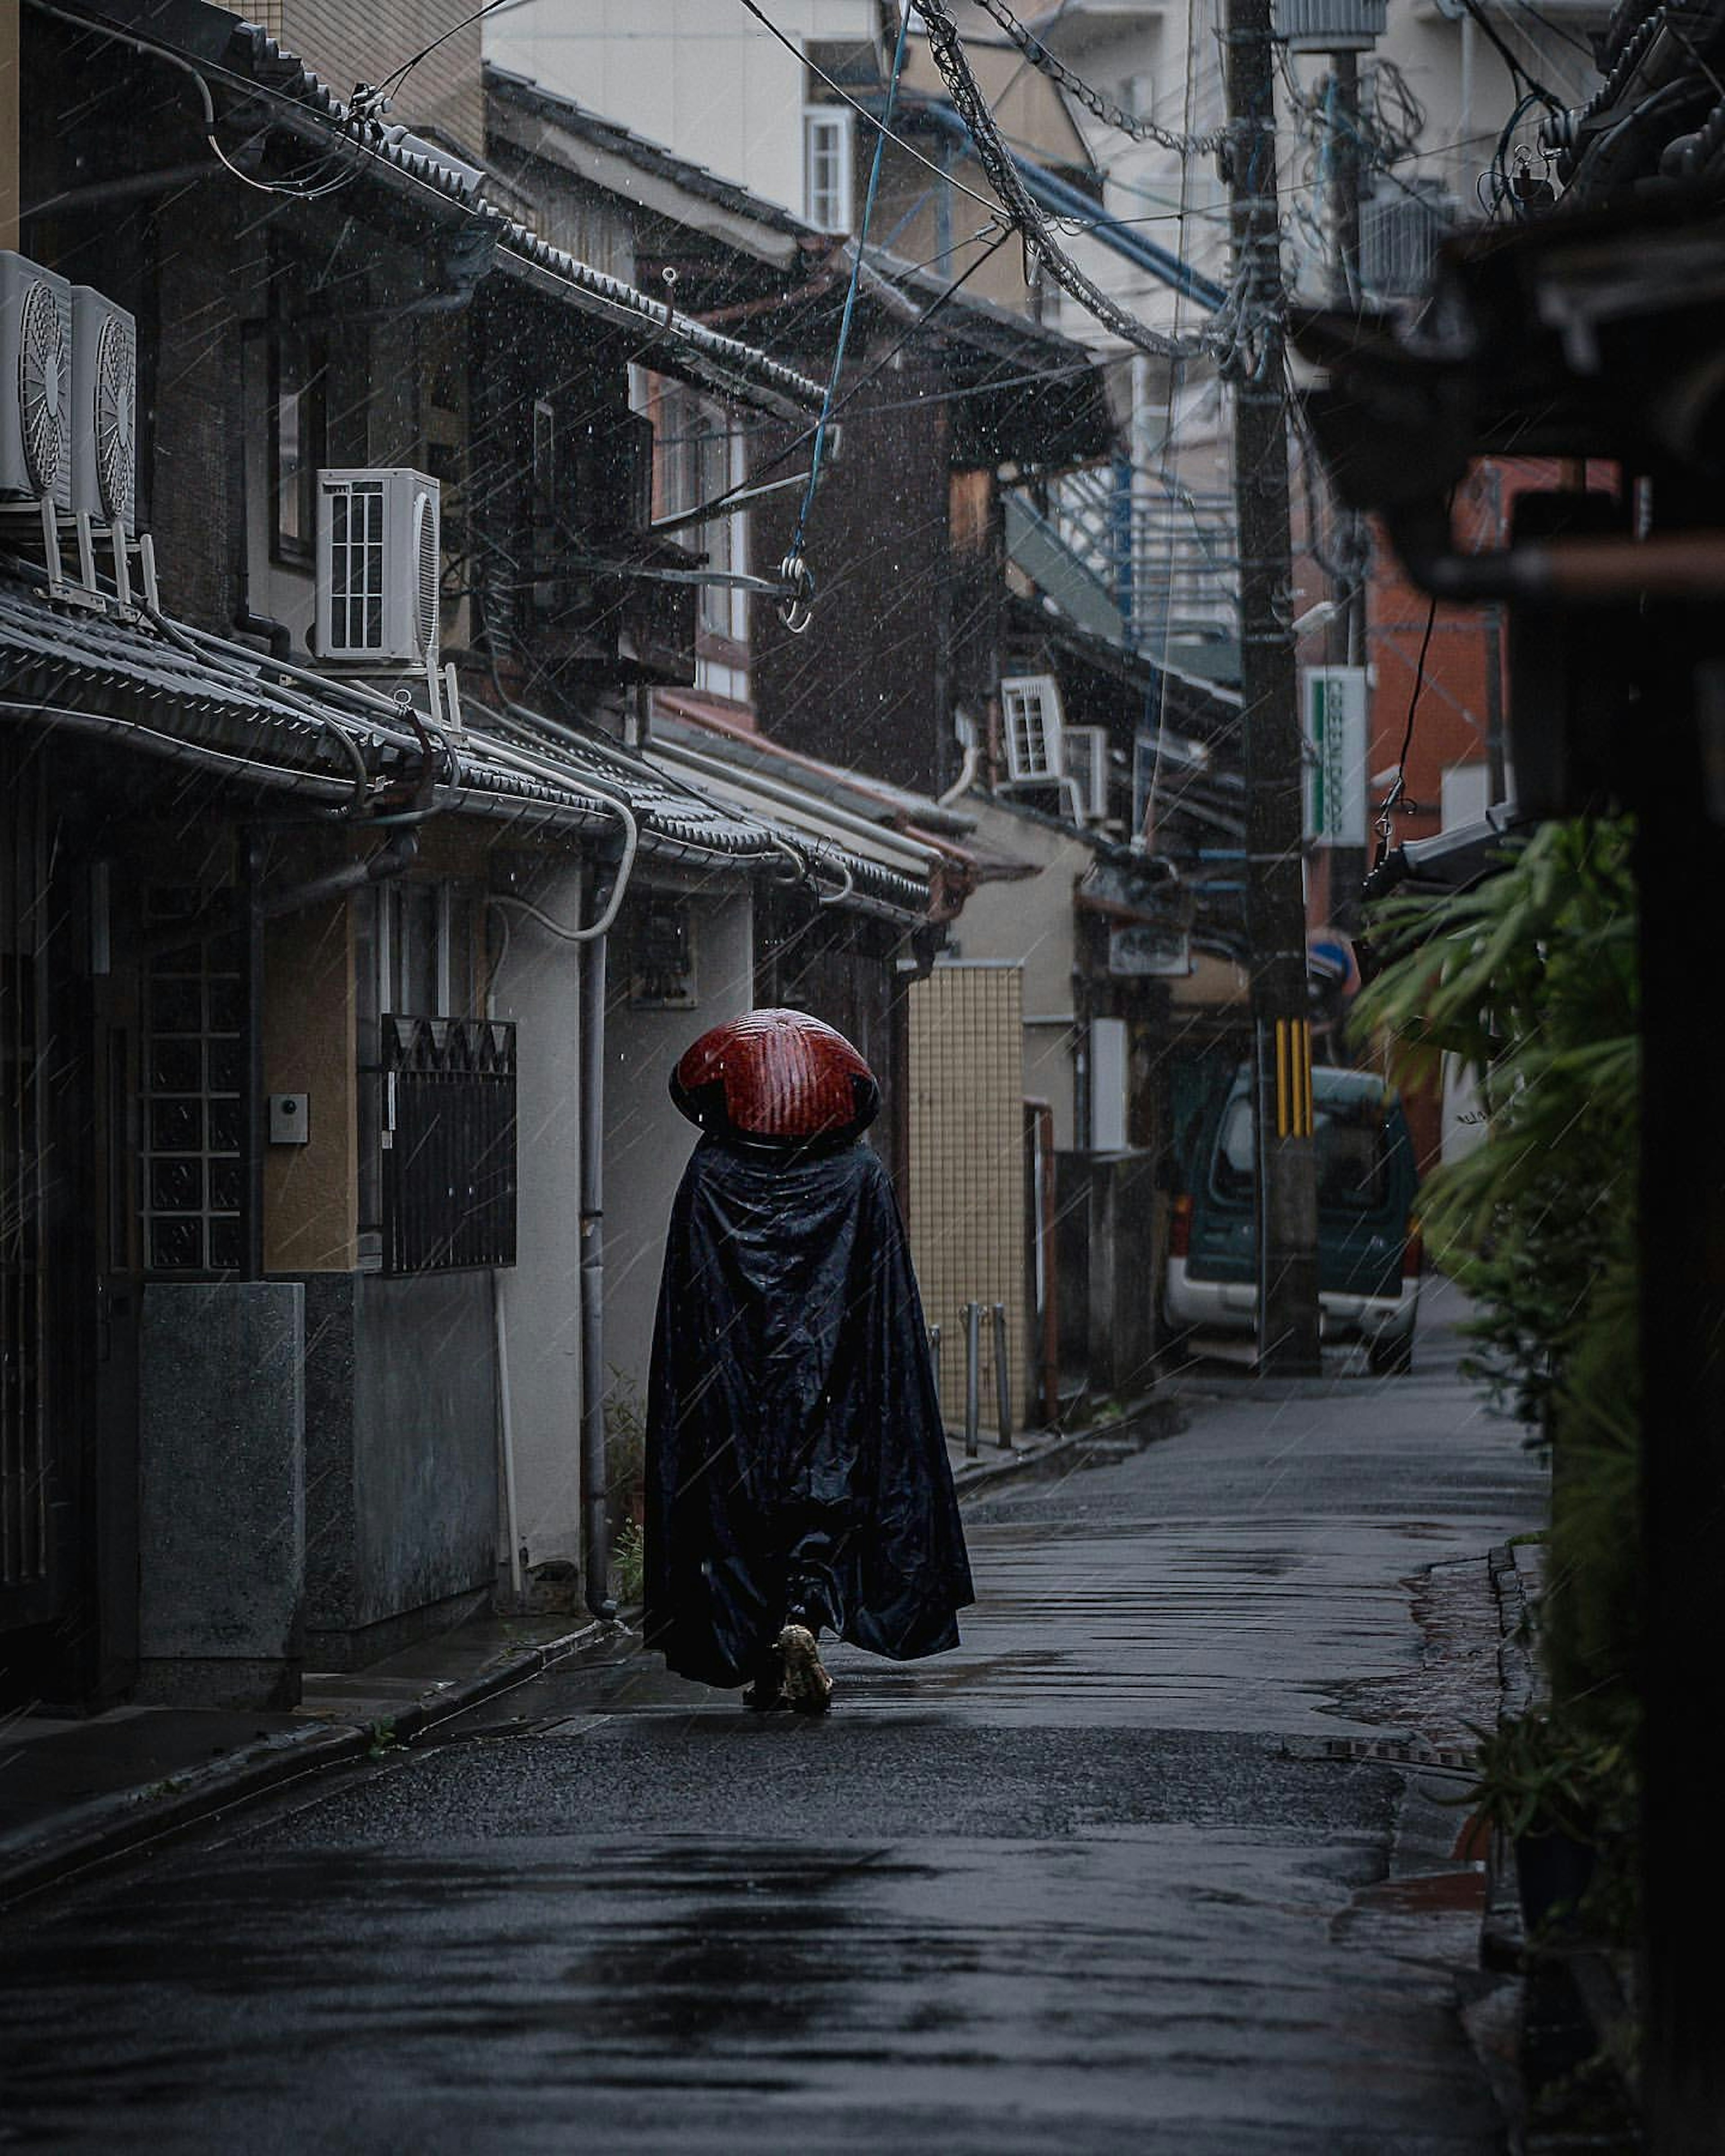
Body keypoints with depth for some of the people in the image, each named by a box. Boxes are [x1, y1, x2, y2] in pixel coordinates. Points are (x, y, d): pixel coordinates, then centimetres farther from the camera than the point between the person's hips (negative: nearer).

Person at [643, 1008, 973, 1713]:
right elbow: (890, 1309, -2)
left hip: (733, 1378, 1)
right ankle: (804, 1620, -20)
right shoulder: (862, 1178, -1)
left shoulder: (707, 1178, -1)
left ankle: (760, 1663, 11)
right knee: (830, 1495, 4)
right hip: (828, 1373, -1)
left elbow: (687, 1306, -1)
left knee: (738, 1501, 10)